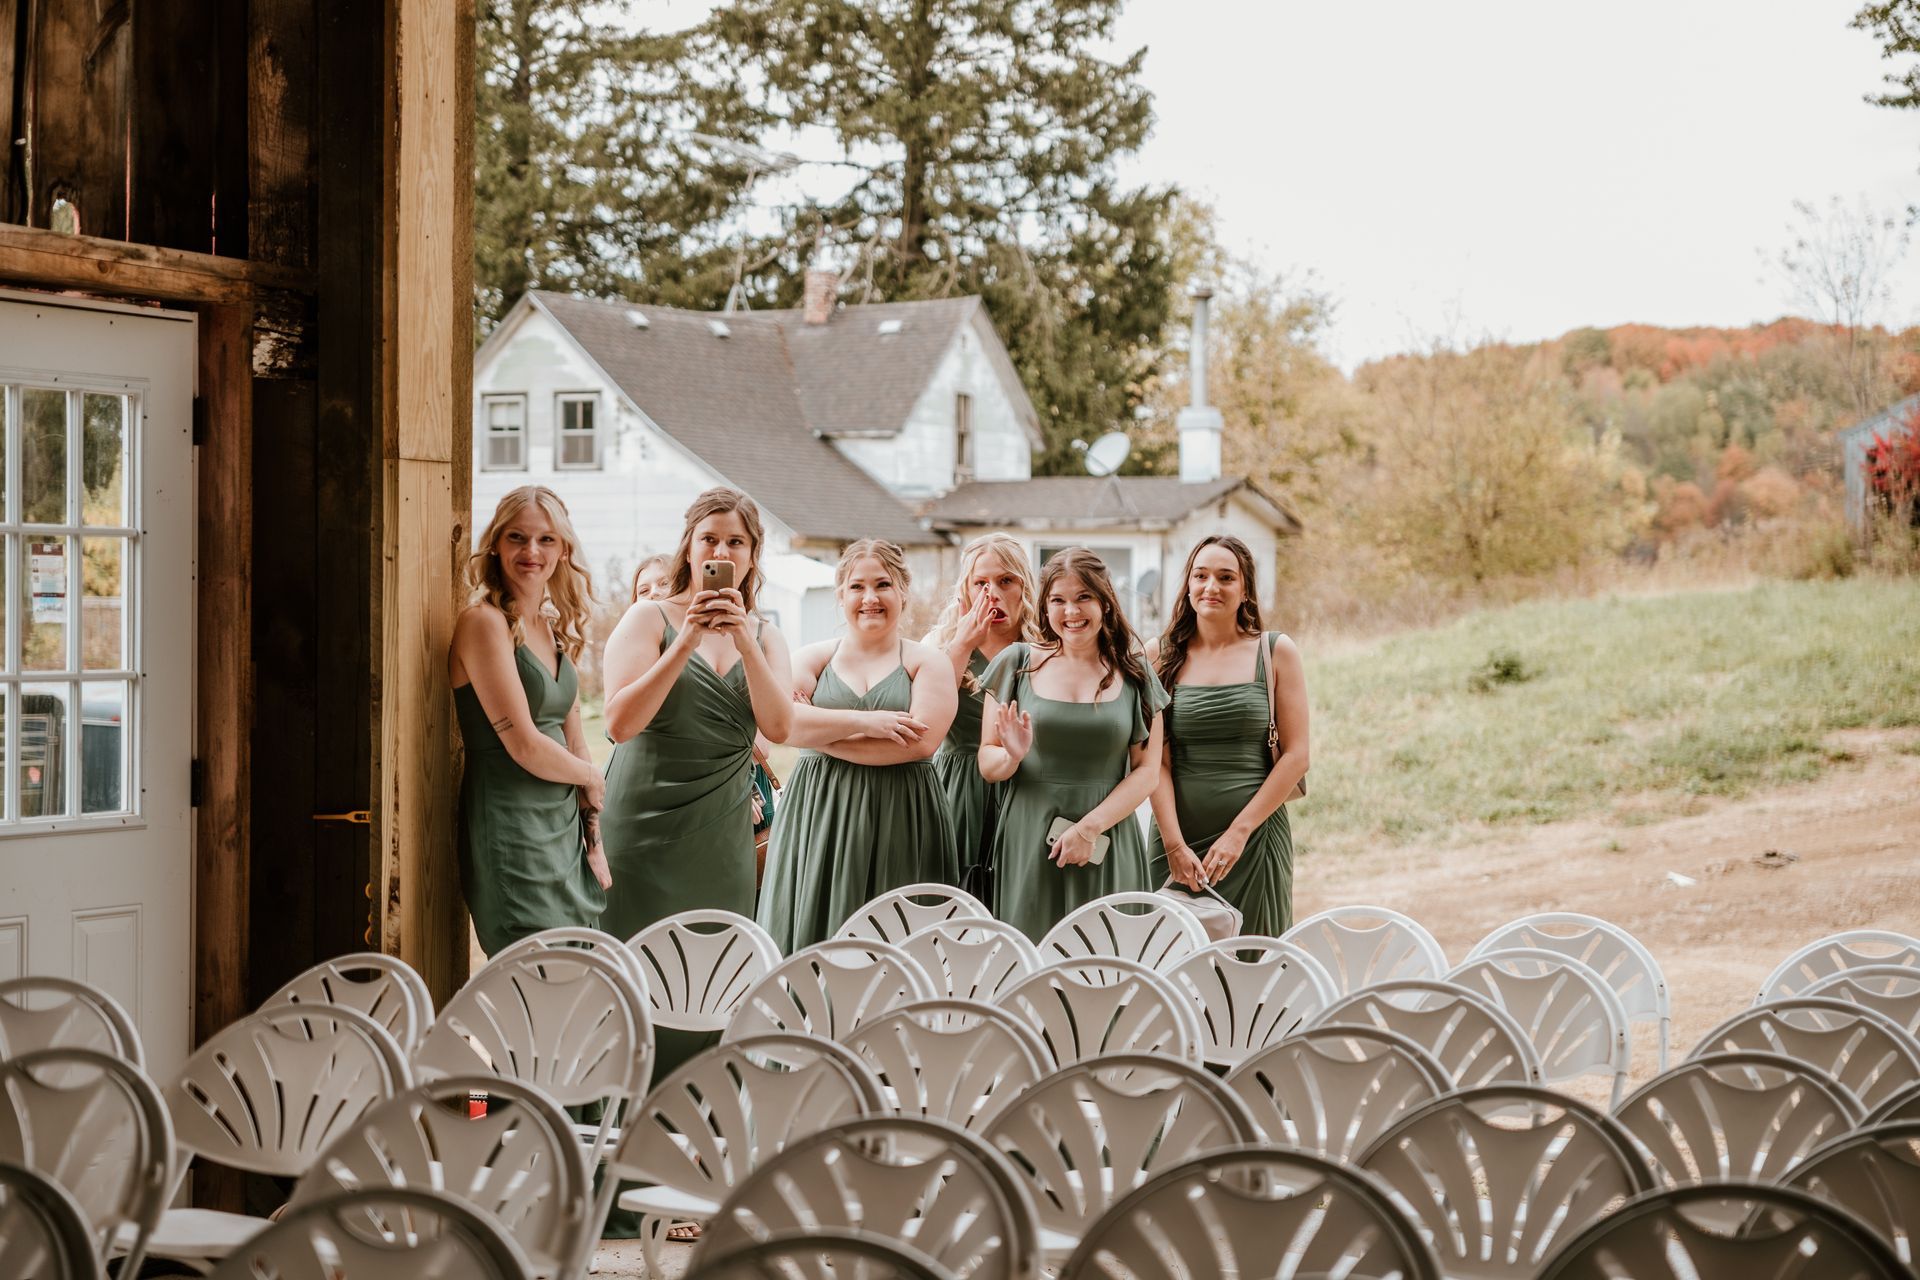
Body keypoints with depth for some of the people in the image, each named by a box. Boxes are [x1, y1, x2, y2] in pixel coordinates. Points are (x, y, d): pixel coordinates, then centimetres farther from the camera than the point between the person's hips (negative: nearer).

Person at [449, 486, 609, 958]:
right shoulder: (484, 621, -12)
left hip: (563, 829, 8)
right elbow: (525, 746, -16)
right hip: (510, 831, -8)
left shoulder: (555, 629, 14)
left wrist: (595, 843, 13)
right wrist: (592, 778, 1)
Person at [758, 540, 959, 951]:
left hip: (900, 824, -1)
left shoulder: (926, 662, 7)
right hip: (818, 822, 1)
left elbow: (922, 743, -9)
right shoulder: (813, 658, 12)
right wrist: (865, 721, -15)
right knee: (815, 938, -1)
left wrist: (819, 731, -8)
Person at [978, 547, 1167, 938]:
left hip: (1107, 847, 0)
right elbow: (987, 763, 6)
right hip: (1027, 847, 0)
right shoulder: (1017, 663, 4)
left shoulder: (1133, 672, 5)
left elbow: (1147, 770, 2)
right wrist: (1012, 757, -16)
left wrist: (1090, 827, -10)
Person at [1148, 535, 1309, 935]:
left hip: (1255, 838, -1)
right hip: (1177, 840, 1)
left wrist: (1240, 831, -9)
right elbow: (1156, 759, 0)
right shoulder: (1162, 657, 5)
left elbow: (1296, 756, -1)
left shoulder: (1276, 653, 3)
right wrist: (1175, 844, -10)